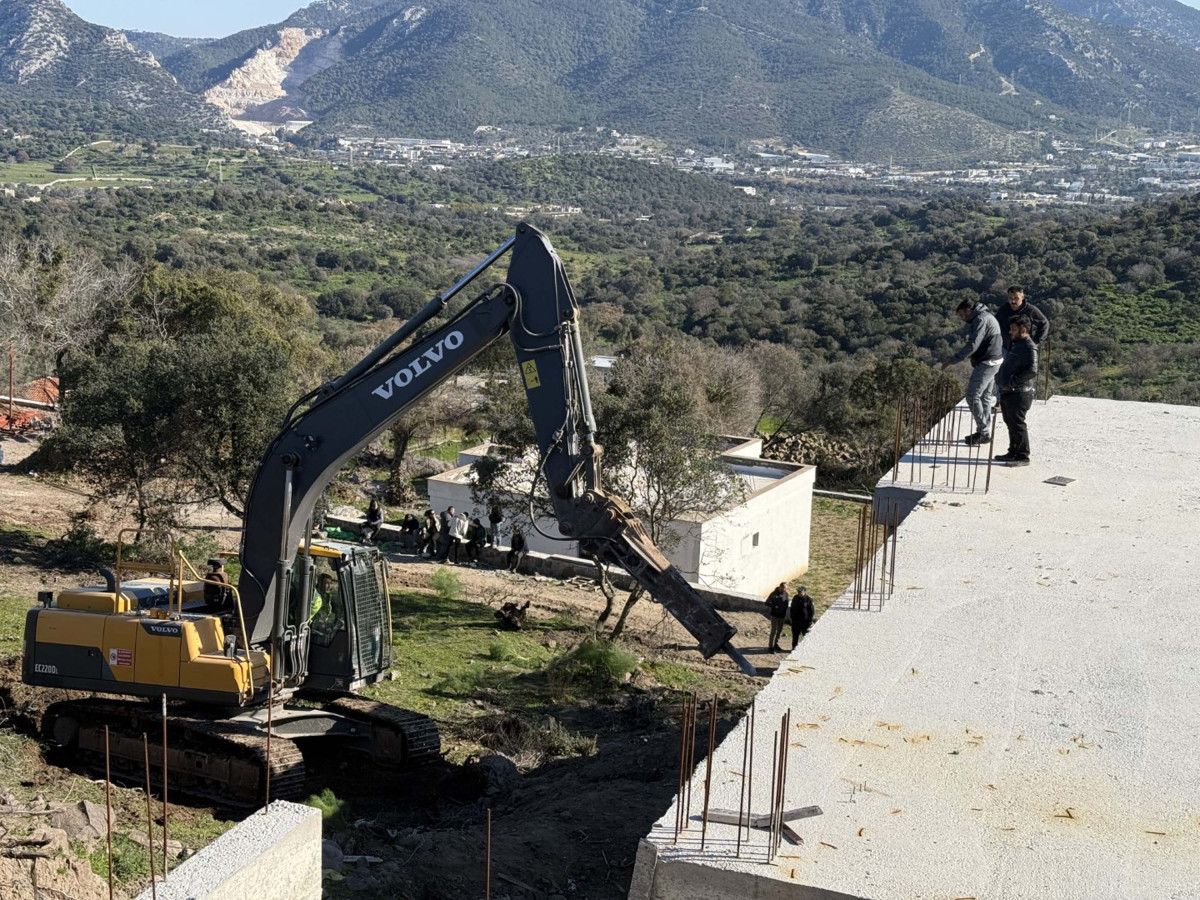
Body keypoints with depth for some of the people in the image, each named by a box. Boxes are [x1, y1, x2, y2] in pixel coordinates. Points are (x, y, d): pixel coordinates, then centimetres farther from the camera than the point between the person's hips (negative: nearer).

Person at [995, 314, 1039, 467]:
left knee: (1017, 424, -6)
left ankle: (1023, 456, -1)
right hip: (1008, 392, 10)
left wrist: (1013, 381, -22)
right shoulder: (1016, 344, 17)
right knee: (1011, 423, 17)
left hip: (1019, 393, -10)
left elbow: (1032, 371, -26)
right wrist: (1003, 381, 14)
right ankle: (1013, 453, 27)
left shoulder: (1029, 347, -15)